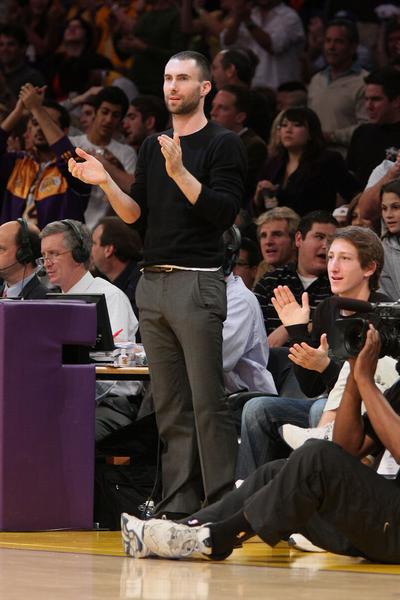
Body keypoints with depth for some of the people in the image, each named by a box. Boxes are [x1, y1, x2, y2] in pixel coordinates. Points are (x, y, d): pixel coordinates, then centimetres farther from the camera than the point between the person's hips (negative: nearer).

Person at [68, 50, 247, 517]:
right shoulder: (153, 146, 18)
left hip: (197, 283, -7)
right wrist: (104, 182, 0)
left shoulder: (223, 145, -2)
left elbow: (225, 212, -12)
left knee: (207, 401, -10)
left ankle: (222, 503, -9)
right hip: (153, 283, 7)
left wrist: (180, 173, -22)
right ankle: (178, 503, 9)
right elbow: (137, 216, 16)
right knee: (169, 404, 7)